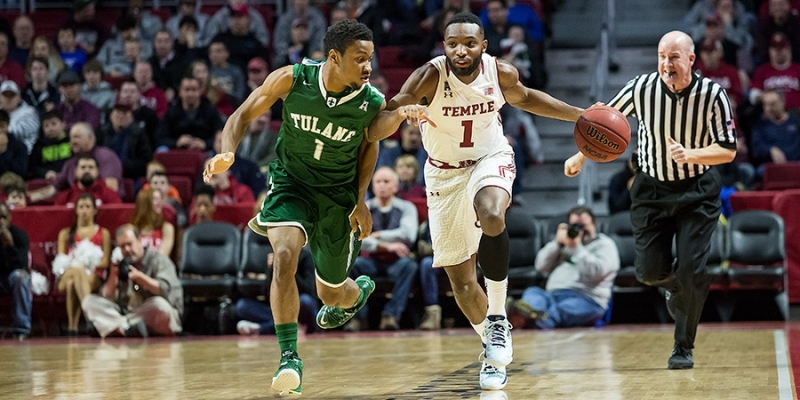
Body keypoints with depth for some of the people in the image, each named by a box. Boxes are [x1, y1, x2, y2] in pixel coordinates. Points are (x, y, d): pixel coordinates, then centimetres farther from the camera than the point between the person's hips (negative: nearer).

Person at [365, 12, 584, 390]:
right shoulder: (430, 76, -24)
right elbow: (375, 131, -28)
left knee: (491, 217, -35)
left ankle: (498, 317, -19)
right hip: (445, 172, 0)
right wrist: (399, 111, -50)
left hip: (491, 158, 0)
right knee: (460, 279, 2)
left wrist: (579, 115, 6)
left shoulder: (501, 72, -15)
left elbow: (524, 98, 11)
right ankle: (493, 347, 28)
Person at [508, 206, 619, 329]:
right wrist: (557, 243, 7)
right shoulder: (565, 243, 32)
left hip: (586, 299, -5)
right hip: (553, 295, 5)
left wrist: (576, 248, -9)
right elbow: (541, 267, 19)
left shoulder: (605, 244, 15)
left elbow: (596, 272, -6)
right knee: (532, 292, -29)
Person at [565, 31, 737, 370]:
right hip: (652, 189, 2)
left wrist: (690, 155, -31)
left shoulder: (712, 95, -18)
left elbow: (728, 151, -14)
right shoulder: (642, 88, -15)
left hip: (697, 191, -2)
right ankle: (676, 287, 37)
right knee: (649, 271, -1)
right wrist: (581, 156, 6)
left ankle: (683, 347, 9)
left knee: (691, 271, -10)